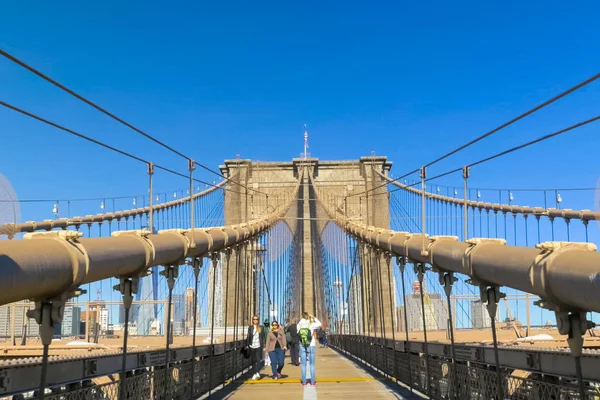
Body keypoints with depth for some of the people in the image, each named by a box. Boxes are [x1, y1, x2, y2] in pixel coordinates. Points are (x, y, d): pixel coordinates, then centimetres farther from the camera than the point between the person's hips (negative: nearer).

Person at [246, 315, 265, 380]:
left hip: (258, 346, -1)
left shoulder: (261, 328, 4)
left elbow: (263, 337, 8)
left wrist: (263, 346, 5)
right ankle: (254, 373, 14)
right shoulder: (250, 327, 4)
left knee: (258, 359, -12)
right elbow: (248, 336, 5)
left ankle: (258, 372, -16)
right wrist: (247, 345, -1)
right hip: (252, 346, 1)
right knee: (253, 360, 7)